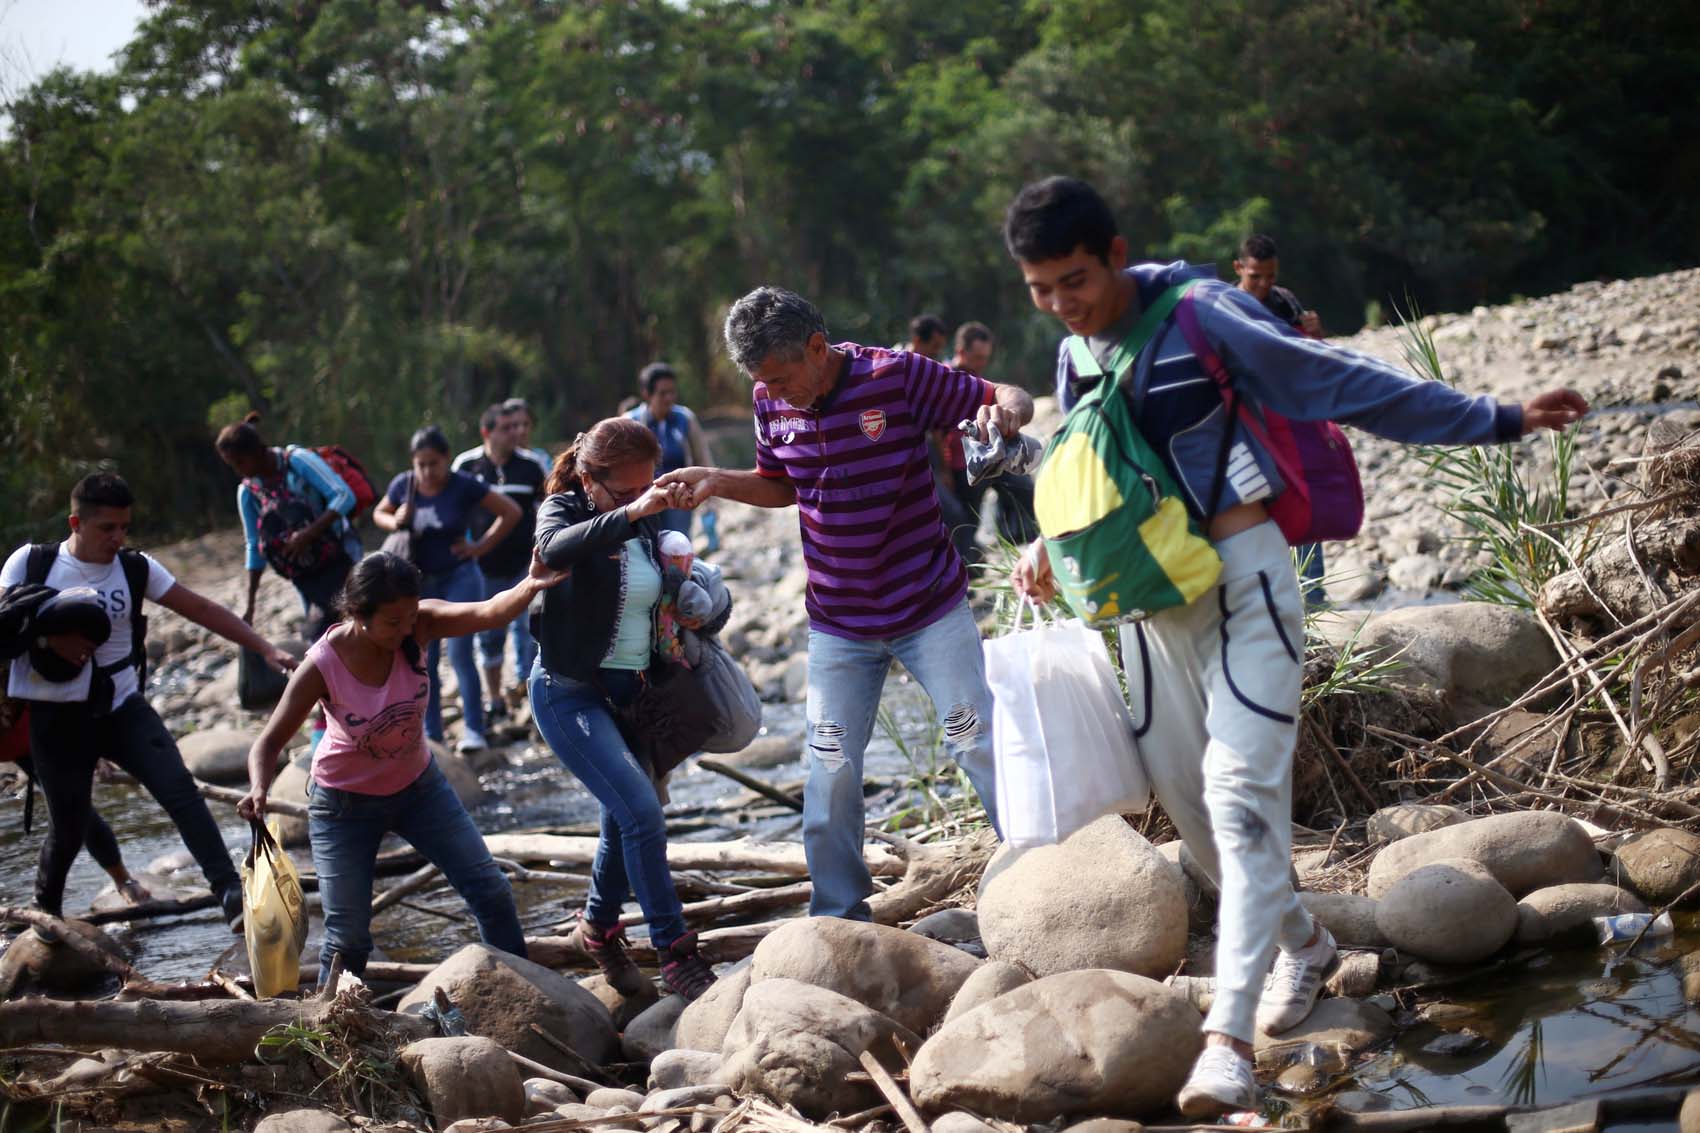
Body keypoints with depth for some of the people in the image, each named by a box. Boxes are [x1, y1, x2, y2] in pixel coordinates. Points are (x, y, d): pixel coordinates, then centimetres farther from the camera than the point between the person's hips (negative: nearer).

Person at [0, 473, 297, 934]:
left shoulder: (137, 569, 1)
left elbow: (203, 610, 0)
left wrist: (266, 649, -7)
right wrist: (49, 637, -21)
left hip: (123, 708, 1)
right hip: (57, 718, -1)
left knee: (179, 789, -19)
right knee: (69, 826, 5)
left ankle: (230, 892, -26)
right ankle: (45, 909, 33)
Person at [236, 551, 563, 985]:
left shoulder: (418, 625, -23)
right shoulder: (323, 665, -29)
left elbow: (489, 612, -40)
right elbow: (271, 741, -21)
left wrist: (531, 586, -62)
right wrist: (258, 790, -42)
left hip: (418, 786, 3)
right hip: (347, 803, -3)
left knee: (491, 891, 3)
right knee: (348, 934, -4)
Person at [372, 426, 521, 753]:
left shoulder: (464, 487, -12)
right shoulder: (403, 486, -3)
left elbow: (511, 512, -5)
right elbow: (379, 513, 15)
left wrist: (481, 547, -8)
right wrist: (396, 522, -7)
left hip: (459, 579, -4)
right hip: (419, 581, 4)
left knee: (459, 653, -14)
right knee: (424, 661, 5)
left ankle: (473, 731, -9)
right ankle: (431, 735, 13)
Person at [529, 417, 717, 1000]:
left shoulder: (646, 521, 4)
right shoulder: (563, 510, -14)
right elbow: (555, 548, -41)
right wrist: (631, 512, -53)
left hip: (629, 690, 7)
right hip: (570, 692, -7)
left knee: (625, 818, 16)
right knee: (642, 810, -19)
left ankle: (599, 926, 40)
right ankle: (677, 957, -13)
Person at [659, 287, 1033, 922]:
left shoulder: (897, 375, -17)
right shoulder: (772, 405, -4)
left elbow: (1007, 398, -9)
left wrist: (1004, 410, -32)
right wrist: (717, 482, -3)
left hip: (930, 609, -3)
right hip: (838, 625, 3)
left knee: (980, 744, 0)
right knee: (831, 773, 3)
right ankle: (838, 919, 15)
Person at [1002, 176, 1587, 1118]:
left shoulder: (1201, 317, -11)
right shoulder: (1075, 360, 8)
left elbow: (1348, 387, -10)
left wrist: (1495, 421, -11)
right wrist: (1050, 544, 3)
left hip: (1240, 580, -7)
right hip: (1148, 598, 7)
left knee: (1241, 793, -16)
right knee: (1185, 800, 9)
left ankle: (1229, 1037, -21)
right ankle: (1299, 943, 33)